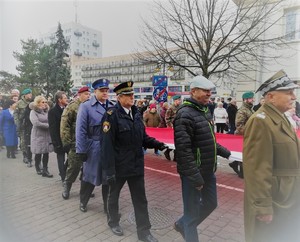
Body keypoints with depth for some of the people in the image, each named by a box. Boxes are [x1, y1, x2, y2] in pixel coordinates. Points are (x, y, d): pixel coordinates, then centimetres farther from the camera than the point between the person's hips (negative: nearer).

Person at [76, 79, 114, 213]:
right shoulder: (85, 106, -8)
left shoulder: (112, 106, 5)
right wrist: (81, 150, -11)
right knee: (89, 176, 13)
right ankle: (83, 202, 38)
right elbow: (80, 130, -9)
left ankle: (108, 206, 30)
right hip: (93, 149, -3)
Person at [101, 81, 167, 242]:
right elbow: (107, 145, -20)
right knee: (114, 195, 19)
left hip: (136, 164, 5)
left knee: (140, 199, 12)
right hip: (119, 166, -5)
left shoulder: (136, 113, 3)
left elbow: (143, 137, 8)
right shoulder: (111, 115, -17)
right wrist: (109, 170, -21)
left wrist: (158, 144, -9)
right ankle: (113, 221, 45)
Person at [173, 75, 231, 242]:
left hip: (208, 170, 9)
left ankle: (182, 224, 42)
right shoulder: (185, 114, -20)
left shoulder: (205, 111, 10)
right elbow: (183, 149, -25)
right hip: (193, 173, -9)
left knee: (210, 203, 22)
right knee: (192, 211, 6)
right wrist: (195, 176, -24)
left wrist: (224, 152, 14)